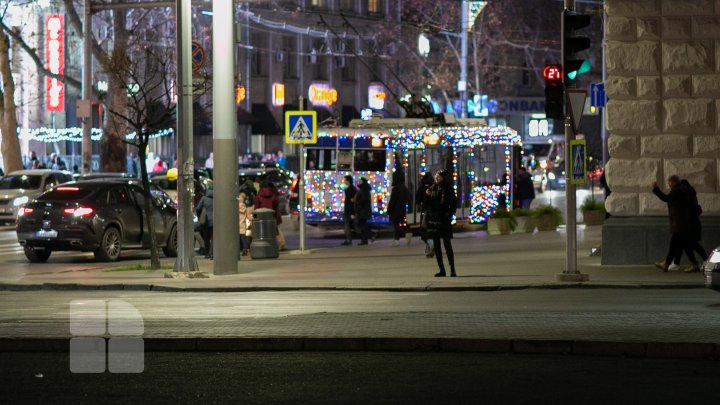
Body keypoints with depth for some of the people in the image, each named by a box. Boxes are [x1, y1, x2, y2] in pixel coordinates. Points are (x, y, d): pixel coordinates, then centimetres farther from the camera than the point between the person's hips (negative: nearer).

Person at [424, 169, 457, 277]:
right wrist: (427, 195, -8)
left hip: (443, 220, -5)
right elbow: (427, 204, 11)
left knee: (447, 244, -8)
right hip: (433, 219, 5)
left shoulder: (448, 189, -2)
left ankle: (452, 270, -7)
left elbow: (453, 205, -1)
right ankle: (441, 270, 10)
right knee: (436, 245, 5)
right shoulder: (433, 188, 10)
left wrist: (449, 215, -12)